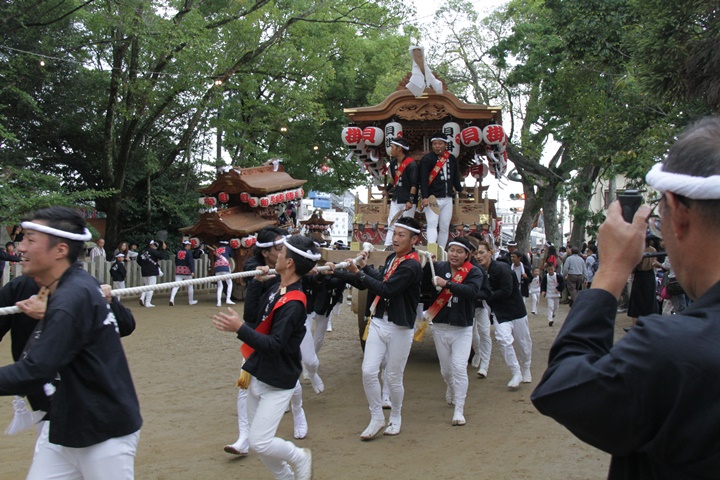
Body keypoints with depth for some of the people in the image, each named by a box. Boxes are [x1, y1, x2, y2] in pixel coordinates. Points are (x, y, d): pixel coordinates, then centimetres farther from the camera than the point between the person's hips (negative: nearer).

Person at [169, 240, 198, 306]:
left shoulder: (178, 252, 9)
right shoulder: (188, 252, -9)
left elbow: (176, 262, 18)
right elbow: (191, 262, -19)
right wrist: (192, 271, -24)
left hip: (178, 271, 4)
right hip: (187, 271, -4)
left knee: (176, 285, -3)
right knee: (190, 286, 12)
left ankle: (172, 299, -24)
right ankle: (191, 301, 21)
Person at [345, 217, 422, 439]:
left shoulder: (411, 266, -19)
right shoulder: (392, 257, 8)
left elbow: (386, 289, -25)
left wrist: (359, 272, -24)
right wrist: (364, 265, 9)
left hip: (399, 328, -6)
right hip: (378, 322, 7)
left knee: (393, 378, 6)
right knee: (368, 372, -2)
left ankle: (395, 418, 29)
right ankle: (377, 418, 15)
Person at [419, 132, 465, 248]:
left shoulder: (451, 158, 8)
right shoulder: (426, 159, -8)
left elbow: (455, 176, 21)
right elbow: (423, 180, -15)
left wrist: (460, 190, 29)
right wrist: (425, 197, -23)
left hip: (447, 199, 6)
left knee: (445, 227, 8)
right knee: (432, 225, -14)